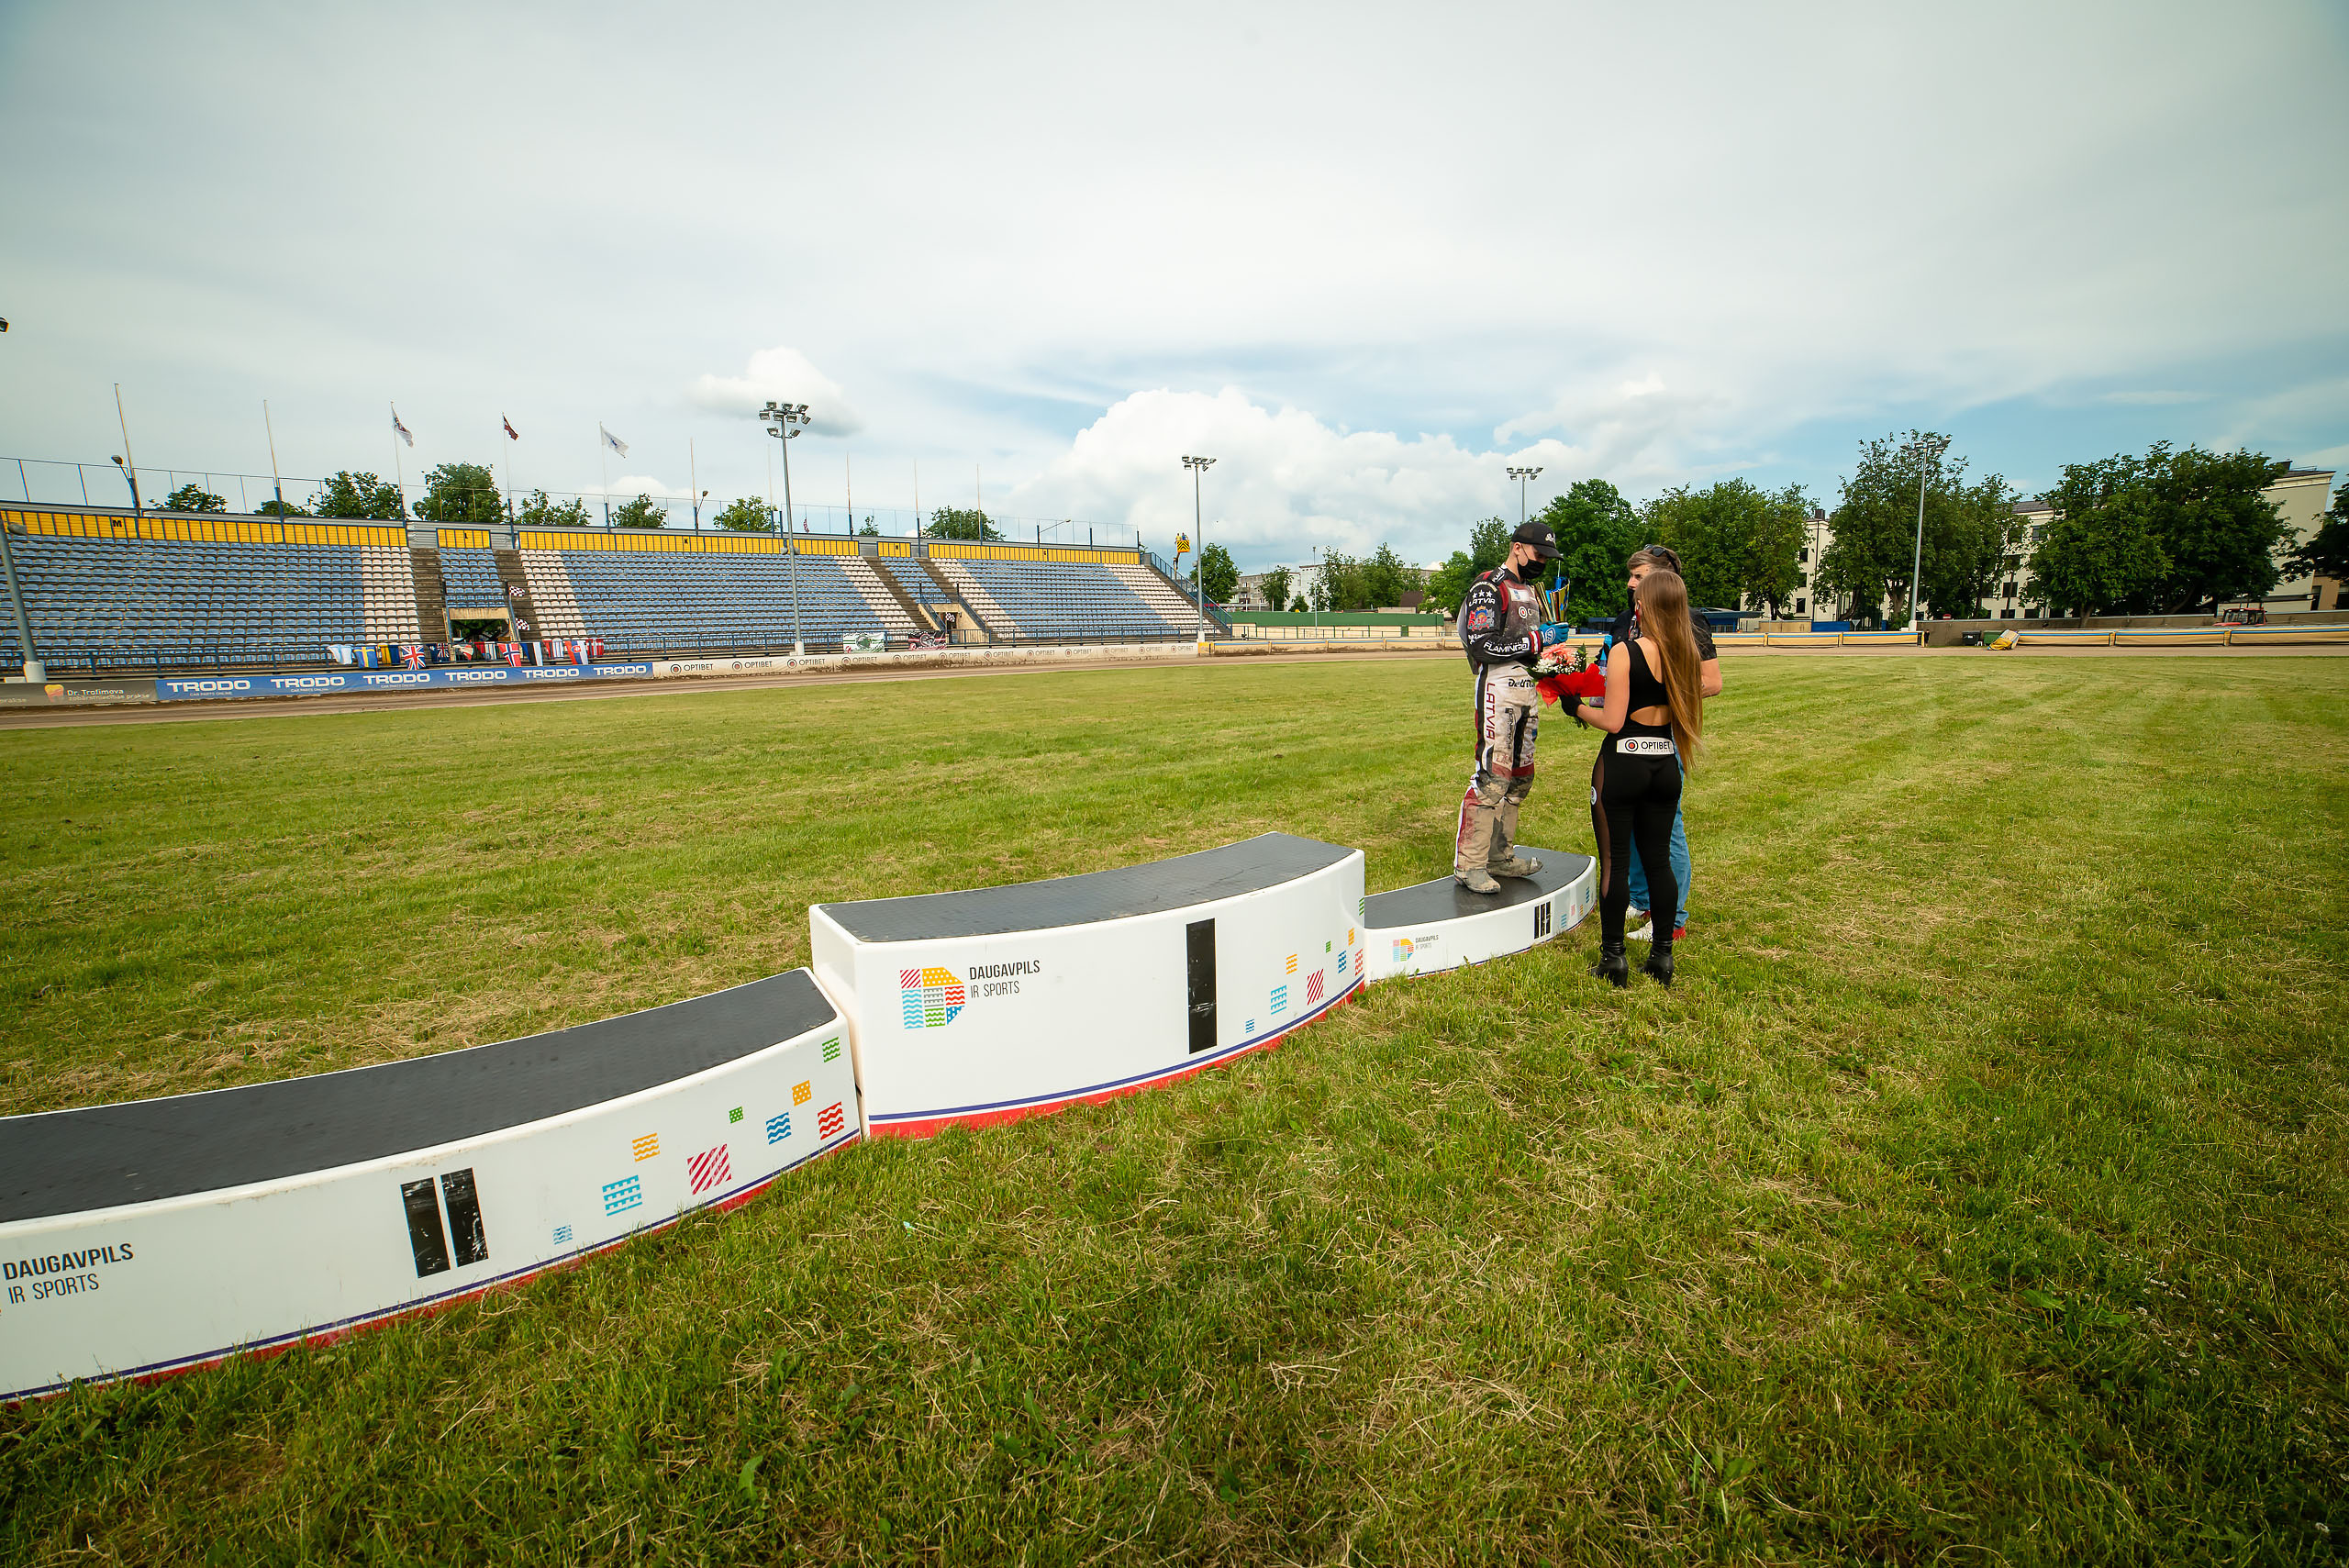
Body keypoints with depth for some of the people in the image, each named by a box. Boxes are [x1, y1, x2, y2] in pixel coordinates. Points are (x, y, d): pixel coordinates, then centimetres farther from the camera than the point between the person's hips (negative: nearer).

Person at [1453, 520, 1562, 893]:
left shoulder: (1531, 591, 21)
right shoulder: (1489, 588, -8)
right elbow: (1483, 646, -19)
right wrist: (1534, 642, -19)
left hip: (1527, 691, 10)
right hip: (1498, 690, -10)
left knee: (1519, 777, 11)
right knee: (1492, 777, -13)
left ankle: (1500, 856, 21)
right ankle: (1468, 865, -9)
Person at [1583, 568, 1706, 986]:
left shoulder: (1624, 653, -15)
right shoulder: (1688, 655, 3)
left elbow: (1612, 721, -17)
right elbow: (1696, 697, 12)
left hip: (1622, 763, -5)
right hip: (1665, 764, 6)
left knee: (1614, 862, 3)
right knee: (1659, 860, 14)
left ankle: (1614, 958, 10)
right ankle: (1662, 956, 22)